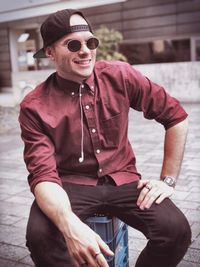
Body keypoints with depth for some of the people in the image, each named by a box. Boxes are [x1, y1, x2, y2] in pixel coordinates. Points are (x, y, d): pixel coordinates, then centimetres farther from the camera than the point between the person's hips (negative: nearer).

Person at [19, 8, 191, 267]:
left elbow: (176, 116, 1)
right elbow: (43, 174, -18)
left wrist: (168, 179, -2)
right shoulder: (35, 107, -11)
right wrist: (70, 225, -39)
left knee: (176, 230, -23)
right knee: (39, 234, -31)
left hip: (121, 180, 2)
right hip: (70, 185, -1)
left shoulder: (120, 76, -7)